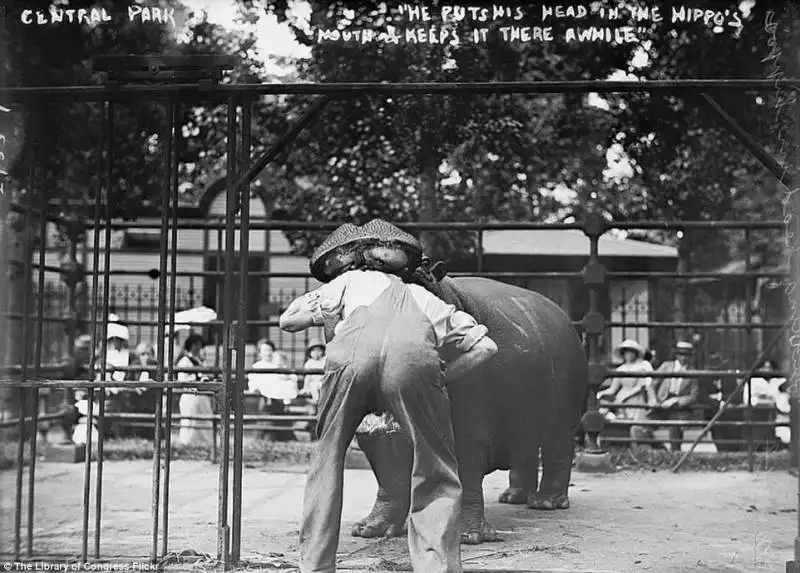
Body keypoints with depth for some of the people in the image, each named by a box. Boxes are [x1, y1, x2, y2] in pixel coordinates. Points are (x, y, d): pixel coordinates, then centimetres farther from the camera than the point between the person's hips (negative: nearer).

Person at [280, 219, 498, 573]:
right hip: (413, 357, 0)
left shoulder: (348, 281, 38)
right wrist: (443, 377, 34)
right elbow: (485, 345, 33)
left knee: (327, 461, 20)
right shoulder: (422, 296, 41)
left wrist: (324, 311, 52)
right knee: (438, 479, 13)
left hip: (351, 356, 0)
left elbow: (288, 320, 36)